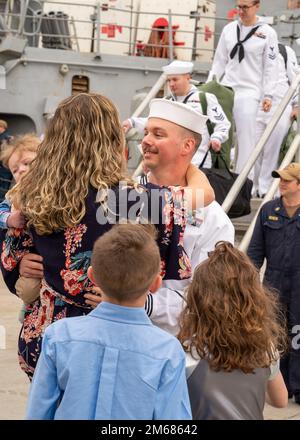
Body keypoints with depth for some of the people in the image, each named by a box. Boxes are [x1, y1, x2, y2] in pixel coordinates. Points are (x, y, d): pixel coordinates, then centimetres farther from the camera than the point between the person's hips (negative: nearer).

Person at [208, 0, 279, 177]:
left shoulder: (267, 33, -1)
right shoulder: (229, 29, 10)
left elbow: (271, 67, -2)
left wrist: (268, 95, -8)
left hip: (249, 93, -4)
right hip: (225, 90, 4)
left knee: (246, 138, -7)